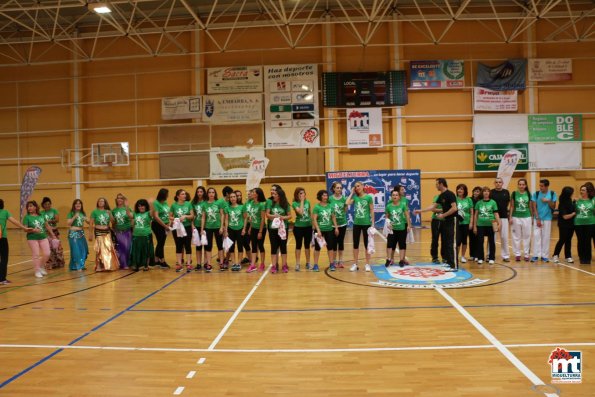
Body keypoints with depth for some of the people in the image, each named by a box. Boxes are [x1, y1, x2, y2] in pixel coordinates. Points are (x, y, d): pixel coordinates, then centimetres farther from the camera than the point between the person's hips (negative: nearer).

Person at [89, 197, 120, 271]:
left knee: (109, 248, 0)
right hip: (98, 232, -3)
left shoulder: (108, 211, 8)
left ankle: (109, 265, 10)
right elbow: (91, 224, -1)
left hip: (107, 232, 3)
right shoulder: (95, 212, -1)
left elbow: (113, 222, 4)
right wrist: (90, 234, -3)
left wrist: (110, 215, -10)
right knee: (100, 249, -2)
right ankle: (100, 266, 7)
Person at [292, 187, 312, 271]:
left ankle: (308, 263, 23)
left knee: (307, 245, 12)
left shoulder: (308, 202, 4)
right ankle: (297, 264, 11)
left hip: (308, 226, 4)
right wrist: (302, 201, -18)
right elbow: (300, 212, -24)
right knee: (298, 245, 4)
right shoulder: (295, 203, -9)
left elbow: (311, 214, 12)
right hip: (298, 227, -3)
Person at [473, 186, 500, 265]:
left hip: (490, 225, -1)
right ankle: (480, 258, 13)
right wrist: (475, 226, 7)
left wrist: (498, 223, -10)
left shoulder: (493, 202, 2)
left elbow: (496, 214, 1)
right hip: (480, 225, 1)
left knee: (491, 241, 5)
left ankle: (491, 258, 14)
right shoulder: (479, 203, 6)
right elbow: (476, 215, 9)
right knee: (480, 241, 2)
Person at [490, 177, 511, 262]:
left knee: (504, 237, 5)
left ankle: (506, 255, 14)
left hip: (504, 217, 2)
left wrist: (504, 210, 9)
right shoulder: (491, 192, -4)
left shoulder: (506, 192, 4)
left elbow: (508, 203, 15)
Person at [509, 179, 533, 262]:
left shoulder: (528, 194, 3)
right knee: (516, 236, 4)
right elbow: (512, 206, 1)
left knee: (527, 236, 5)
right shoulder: (514, 193, -2)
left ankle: (526, 254, 15)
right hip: (516, 217, -1)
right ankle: (517, 254, 13)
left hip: (526, 217, 1)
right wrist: (510, 217, -3)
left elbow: (530, 206, 8)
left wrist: (532, 216, 7)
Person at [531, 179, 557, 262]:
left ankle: (544, 256, 10)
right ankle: (536, 255, 1)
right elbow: (534, 207, -1)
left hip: (547, 219, 0)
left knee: (546, 237, 4)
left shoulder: (552, 194, 0)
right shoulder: (536, 194, -1)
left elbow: (553, 207, 2)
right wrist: (537, 218, -6)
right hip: (538, 218, 0)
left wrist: (548, 201, -17)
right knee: (536, 236, -3)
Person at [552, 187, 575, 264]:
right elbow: (565, 216, -19)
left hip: (571, 224, 6)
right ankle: (555, 255, 12)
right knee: (562, 240, 1)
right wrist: (574, 213, -9)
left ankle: (568, 256, 17)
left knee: (568, 240, 11)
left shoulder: (570, 201, 3)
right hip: (563, 225, -6)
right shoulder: (562, 204, -18)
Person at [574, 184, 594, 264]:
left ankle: (587, 258, 13)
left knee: (588, 241, 3)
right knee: (581, 241, 6)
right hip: (578, 224, 1)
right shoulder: (577, 201, 3)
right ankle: (582, 258, 17)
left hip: (590, 224, -1)